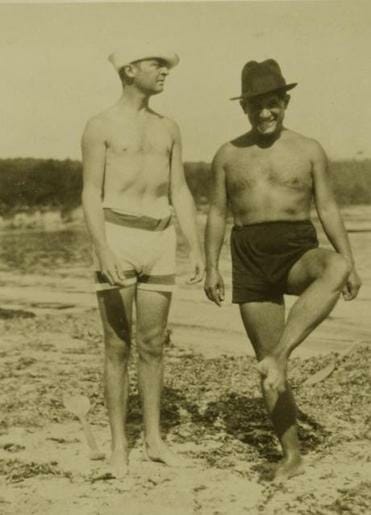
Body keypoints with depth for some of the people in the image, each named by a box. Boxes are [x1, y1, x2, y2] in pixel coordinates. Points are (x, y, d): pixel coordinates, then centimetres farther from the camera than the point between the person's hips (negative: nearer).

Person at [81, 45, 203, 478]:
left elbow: (180, 194, 11)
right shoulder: (100, 126, -1)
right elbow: (91, 196, -8)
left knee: (153, 344, 8)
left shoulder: (168, 128, 14)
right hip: (117, 241, -4)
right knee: (118, 346, -1)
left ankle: (154, 439, 19)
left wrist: (196, 249, 2)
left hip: (159, 243, 5)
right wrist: (103, 253, -21)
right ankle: (119, 446, 12)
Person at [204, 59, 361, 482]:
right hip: (250, 261, 1)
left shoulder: (309, 150, 7)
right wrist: (210, 269, 2)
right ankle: (291, 454, 12)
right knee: (266, 358, 0)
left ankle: (279, 355, -38)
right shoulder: (228, 155, 11)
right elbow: (217, 214, 11)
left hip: (297, 251, -1)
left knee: (333, 269, -38)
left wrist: (349, 263, -6)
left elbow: (328, 209, 4)